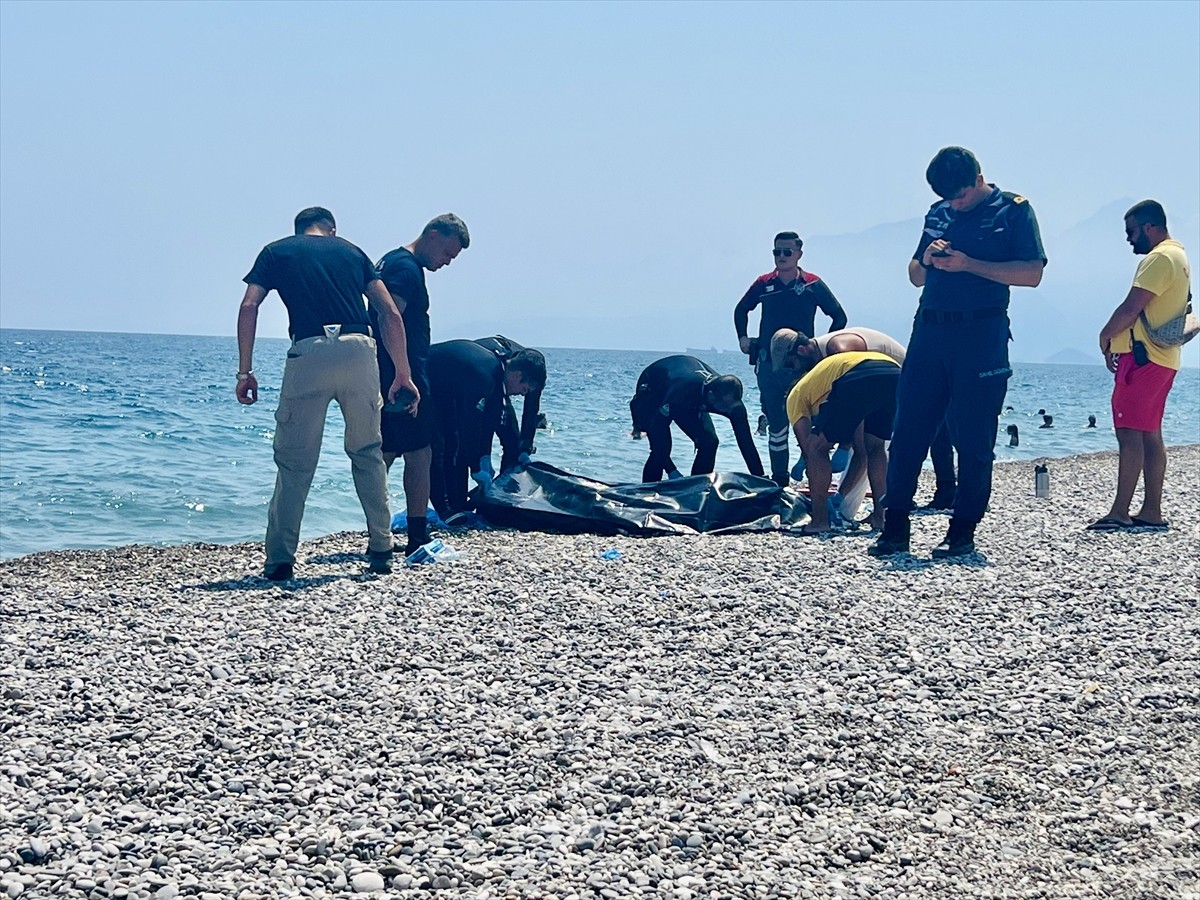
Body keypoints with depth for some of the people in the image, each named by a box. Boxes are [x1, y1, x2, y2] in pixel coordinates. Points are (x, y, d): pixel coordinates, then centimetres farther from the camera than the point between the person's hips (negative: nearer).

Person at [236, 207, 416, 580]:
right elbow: (391, 314, 15)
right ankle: (381, 551, 17)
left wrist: (245, 371, 7)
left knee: (295, 463, 5)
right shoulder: (352, 251, 24)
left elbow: (249, 307, 5)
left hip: (309, 353, -1)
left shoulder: (276, 252, 20)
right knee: (367, 454, 16)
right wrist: (402, 374, 18)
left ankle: (280, 561, 5)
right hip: (359, 351, 2)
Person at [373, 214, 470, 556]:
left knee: (381, 459, 10)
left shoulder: (391, 261, 19)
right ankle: (417, 538, -1)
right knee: (420, 456, -4)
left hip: (385, 385, 10)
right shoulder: (407, 268, -13)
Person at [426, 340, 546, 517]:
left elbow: (488, 418, 3)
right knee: (436, 447, -15)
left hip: (442, 392, 10)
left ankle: (458, 507, 6)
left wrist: (485, 458, -1)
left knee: (454, 444, 6)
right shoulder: (483, 375, -33)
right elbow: (470, 424, -30)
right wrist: (476, 469, -23)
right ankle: (445, 511, -17)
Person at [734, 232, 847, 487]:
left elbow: (839, 316, 6)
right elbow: (741, 310, 23)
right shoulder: (763, 284, 6)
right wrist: (743, 338, 12)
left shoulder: (813, 284, -1)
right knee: (776, 424, 8)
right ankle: (779, 478, 15)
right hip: (768, 365, 3)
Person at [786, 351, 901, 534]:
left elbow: (809, 452, 21)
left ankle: (820, 521, 10)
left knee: (818, 448, 12)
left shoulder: (797, 395, 30)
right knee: (875, 447, 29)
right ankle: (880, 516, 23)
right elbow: (861, 454, 40)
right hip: (896, 375, 6)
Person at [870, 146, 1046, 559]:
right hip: (929, 329, 5)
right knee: (907, 431, 1)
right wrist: (927, 259, -1)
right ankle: (895, 528, 6)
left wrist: (969, 264, -15)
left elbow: (1032, 273, -9)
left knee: (973, 439, 0)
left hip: (981, 335, -5)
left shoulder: (1013, 209, 0)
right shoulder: (938, 214, 16)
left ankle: (963, 533, 8)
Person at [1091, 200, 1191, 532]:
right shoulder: (1179, 256, 19)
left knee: (1129, 433, -11)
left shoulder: (1159, 258, -15)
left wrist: (1105, 336, -4)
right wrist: (1118, 342, 14)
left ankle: (1120, 512, -13)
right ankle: (1151, 511, 13)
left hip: (1142, 358, -11)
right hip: (1161, 358, 11)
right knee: (1150, 435, 11)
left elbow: (1130, 309, -20)